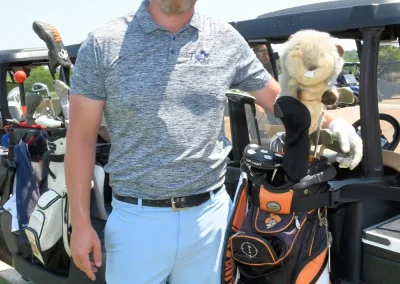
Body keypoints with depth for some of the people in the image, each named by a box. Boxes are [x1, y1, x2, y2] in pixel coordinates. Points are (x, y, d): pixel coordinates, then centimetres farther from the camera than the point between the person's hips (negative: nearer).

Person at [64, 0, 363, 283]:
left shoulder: (226, 40, 2)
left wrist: (331, 122, -3)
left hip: (210, 214, 2)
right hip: (137, 219, -2)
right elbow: (81, 136, -1)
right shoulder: (103, 44, -3)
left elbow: (278, 97, 13)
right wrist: (80, 221, -3)